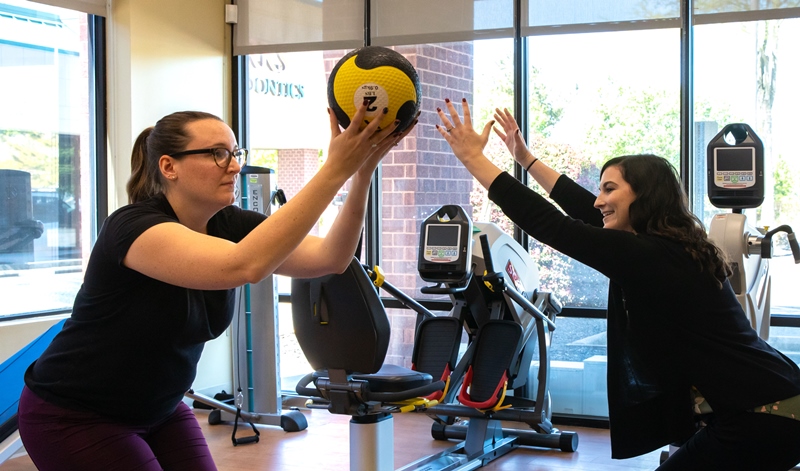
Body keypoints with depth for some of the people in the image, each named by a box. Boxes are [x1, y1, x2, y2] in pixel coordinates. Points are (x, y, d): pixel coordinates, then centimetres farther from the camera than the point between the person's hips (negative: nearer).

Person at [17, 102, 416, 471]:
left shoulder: (227, 225, -5)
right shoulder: (133, 227, -27)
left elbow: (329, 258, -16)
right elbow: (244, 266, -44)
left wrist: (361, 174, -31)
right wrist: (335, 169, -46)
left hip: (158, 409, 7)